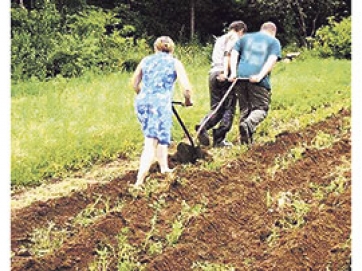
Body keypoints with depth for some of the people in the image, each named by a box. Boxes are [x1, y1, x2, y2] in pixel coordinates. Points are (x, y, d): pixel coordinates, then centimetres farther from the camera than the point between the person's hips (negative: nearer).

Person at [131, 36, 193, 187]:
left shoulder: (146, 60, 16)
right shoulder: (175, 63, 6)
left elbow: (135, 84, 26)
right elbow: (186, 88, -3)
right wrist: (188, 100, 18)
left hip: (142, 102, 5)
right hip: (161, 103, -5)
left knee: (160, 136, 25)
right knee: (151, 143, -5)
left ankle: (164, 168, 33)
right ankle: (140, 181, -14)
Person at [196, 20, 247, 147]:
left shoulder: (219, 39, 26)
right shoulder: (234, 38, 2)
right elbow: (228, 54, -15)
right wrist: (226, 72, -23)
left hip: (213, 73, 7)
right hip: (225, 75, -7)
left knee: (216, 108, 10)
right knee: (228, 108, 1)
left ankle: (203, 125, -17)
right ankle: (219, 139, -4)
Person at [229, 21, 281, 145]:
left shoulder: (245, 37, 26)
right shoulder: (274, 41, 16)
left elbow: (233, 54, 11)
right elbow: (272, 60, -2)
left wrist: (233, 72, 0)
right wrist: (260, 76, -12)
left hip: (241, 76, 4)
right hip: (259, 80, -4)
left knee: (244, 109, 12)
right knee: (261, 108, 0)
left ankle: (245, 141, 13)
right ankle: (249, 124, -29)